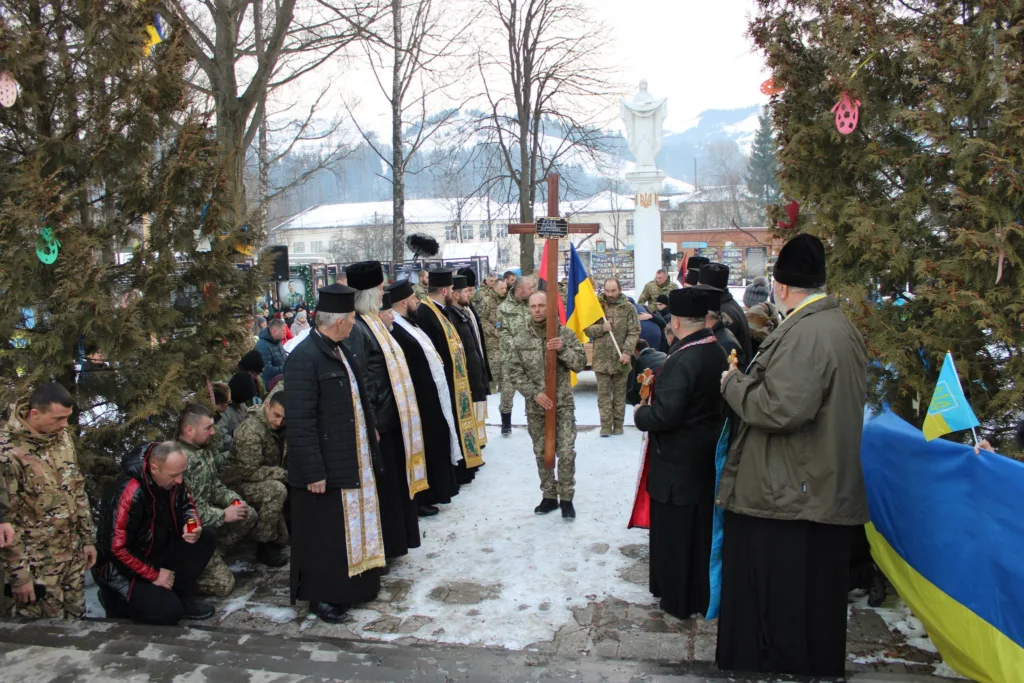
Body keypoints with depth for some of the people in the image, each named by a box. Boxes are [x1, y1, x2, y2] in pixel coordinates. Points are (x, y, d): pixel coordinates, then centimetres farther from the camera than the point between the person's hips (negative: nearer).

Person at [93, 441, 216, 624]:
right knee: (169, 611, -21)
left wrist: (192, 524, -16)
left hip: (156, 552, 7)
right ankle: (116, 599, 5)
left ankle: (179, 598, 1)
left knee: (207, 538, -10)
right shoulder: (131, 494, -31)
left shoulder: (172, 480, -10)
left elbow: (187, 506, 8)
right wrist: (154, 575, -19)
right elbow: (117, 548, -26)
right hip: (122, 568, -7)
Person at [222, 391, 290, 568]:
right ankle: (264, 546, -20)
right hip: (240, 483, -8)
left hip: (264, 481, 8)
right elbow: (250, 472, -27)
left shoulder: (279, 428, -3)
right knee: (276, 490, -33)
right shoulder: (251, 431, -26)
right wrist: (285, 474, -27)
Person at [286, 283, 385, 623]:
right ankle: (322, 595, 23)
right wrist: (314, 472, -22)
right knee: (326, 533, 6)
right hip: (326, 467, -9)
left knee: (353, 527, 20)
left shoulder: (340, 350, 7)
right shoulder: (304, 358, -21)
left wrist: (369, 431, 16)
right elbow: (299, 422, -23)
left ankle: (352, 584, 36)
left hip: (354, 461, 9)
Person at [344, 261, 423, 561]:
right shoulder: (356, 328, -19)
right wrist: (370, 423, -22)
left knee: (394, 478, 19)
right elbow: (359, 380, -22)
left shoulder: (373, 322, 11)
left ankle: (394, 537, 32)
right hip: (378, 418, -10)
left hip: (391, 414, 10)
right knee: (381, 483, 1)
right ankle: (381, 545, 15)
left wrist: (402, 410, 16)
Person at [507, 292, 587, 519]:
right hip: (535, 406, 2)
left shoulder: (565, 333, -3)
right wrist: (535, 394, -14)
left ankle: (566, 498, 11)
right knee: (542, 454, 11)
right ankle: (549, 496, 24)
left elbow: (580, 364, -4)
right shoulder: (520, 339, -1)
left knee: (566, 453, -3)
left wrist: (563, 349, -21)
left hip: (563, 404, -1)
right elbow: (515, 372, -3)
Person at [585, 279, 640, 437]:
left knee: (620, 393, 9)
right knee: (603, 393, 3)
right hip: (601, 358, 1)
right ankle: (606, 424, 9)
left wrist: (627, 352, -15)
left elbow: (634, 332, -5)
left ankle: (618, 423, 18)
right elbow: (587, 329, 4)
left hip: (620, 359, -1)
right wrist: (601, 328, -14)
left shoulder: (628, 308, -1)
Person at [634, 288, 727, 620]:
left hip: (678, 462, -9)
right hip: (707, 456, 9)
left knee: (675, 528, 7)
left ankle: (677, 598, 21)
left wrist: (640, 414, -9)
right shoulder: (717, 353, 2)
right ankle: (703, 592, 35)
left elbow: (664, 415, -29)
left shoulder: (682, 361, -26)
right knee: (703, 527, 20)